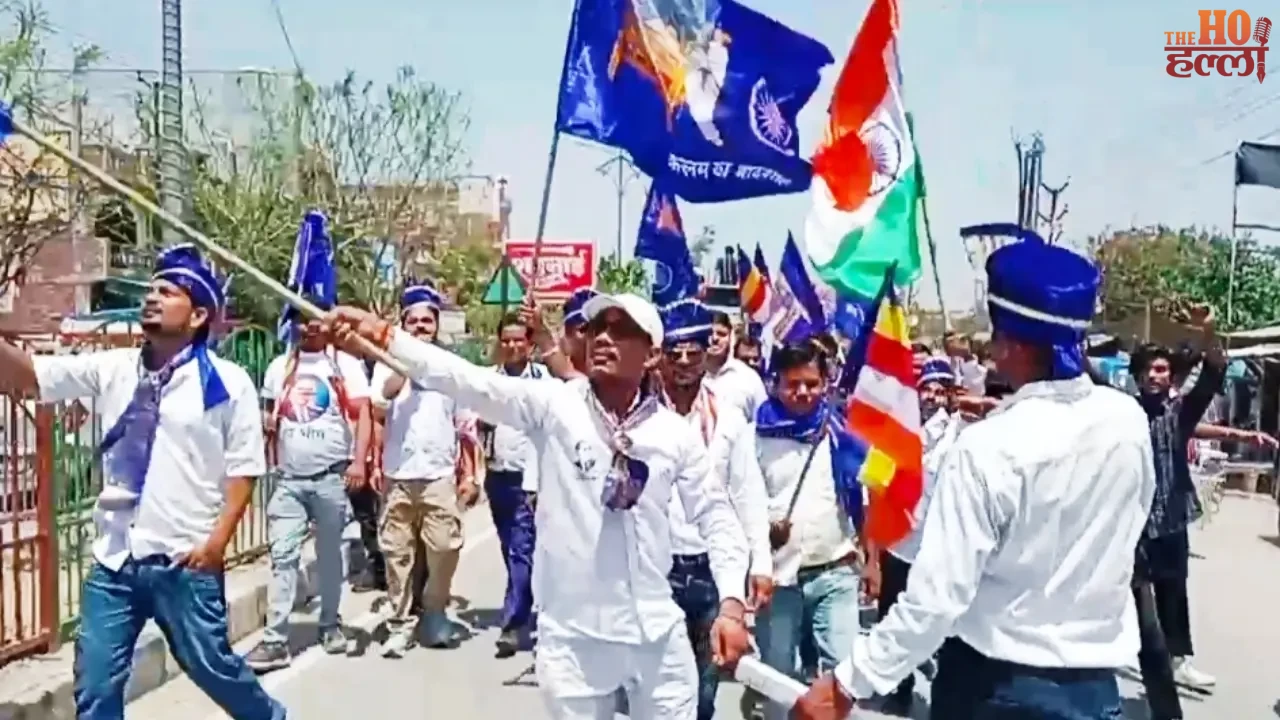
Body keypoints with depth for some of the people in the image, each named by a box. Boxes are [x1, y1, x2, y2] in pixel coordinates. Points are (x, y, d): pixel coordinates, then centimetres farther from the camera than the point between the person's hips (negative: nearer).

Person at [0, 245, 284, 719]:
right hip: (113, 561, 5)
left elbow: (243, 469, -6)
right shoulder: (112, 369, 6)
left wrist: (217, 541, -13)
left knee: (212, 667, 9)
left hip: (184, 562, -4)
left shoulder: (228, 383, -6)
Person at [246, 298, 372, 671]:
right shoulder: (279, 367, 12)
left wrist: (359, 461, -21)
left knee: (329, 553, 10)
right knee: (282, 555, -3)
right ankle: (275, 640, -3)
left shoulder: (346, 364, -2)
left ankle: (330, 624, 26)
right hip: (288, 478, 3)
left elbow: (362, 414, -10)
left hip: (331, 476, -3)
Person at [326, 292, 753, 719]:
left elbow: (716, 516, 6)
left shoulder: (675, 433, 0)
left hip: (659, 636, 2)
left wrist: (732, 603, -5)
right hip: (573, 638, -1)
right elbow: (471, 383, -16)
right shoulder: (553, 405, -5)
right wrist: (385, 336, -26)